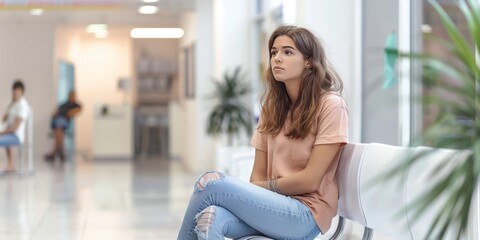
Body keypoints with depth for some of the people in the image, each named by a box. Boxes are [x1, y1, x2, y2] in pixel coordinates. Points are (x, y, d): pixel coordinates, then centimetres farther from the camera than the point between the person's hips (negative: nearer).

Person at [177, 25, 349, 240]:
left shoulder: (330, 106, -7)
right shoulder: (272, 106, 13)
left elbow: (310, 181, -10)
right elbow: (258, 174, 10)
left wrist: (264, 186, -1)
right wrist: (252, 194, -11)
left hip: (306, 214, -5)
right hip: (272, 205, 5)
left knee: (211, 184, -23)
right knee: (211, 218, -28)